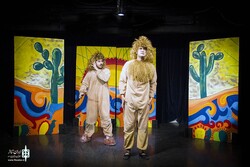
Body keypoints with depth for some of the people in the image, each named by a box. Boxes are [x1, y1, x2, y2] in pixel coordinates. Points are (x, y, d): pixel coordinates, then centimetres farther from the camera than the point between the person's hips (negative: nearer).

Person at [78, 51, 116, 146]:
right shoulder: (90, 72, 6)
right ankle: (87, 135, 24)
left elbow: (105, 78, -18)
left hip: (103, 99, -1)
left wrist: (97, 70, -11)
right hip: (92, 98, 2)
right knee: (90, 117, 9)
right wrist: (82, 91, -8)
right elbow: (85, 83, 8)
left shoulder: (106, 70, 2)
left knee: (105, 117, -2)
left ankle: (108, 135, 7)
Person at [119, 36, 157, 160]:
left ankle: (142, 150, 16)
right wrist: (122, 95, -1)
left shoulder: (151, 67, 7)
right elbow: (122, 81, 4)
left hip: (144, 102, 1)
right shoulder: (128, 64, 2)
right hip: (130, 101, -1)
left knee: (143, 127, 5)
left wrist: (151, 97, 7)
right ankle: (127, 149, 16)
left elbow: (153, 83, 12)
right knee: (129, 126, 4)